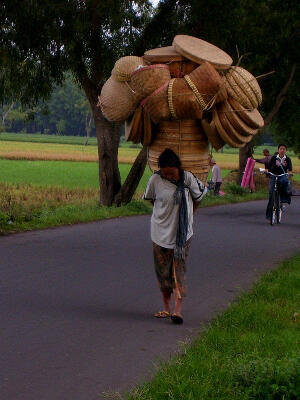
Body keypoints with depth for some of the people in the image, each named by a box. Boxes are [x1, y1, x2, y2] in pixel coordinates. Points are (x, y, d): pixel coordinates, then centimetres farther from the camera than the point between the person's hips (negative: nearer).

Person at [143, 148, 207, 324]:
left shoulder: (188, 178, -9)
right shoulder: (155, 180, -7)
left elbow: (199, 197, 8)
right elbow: (151, 198, 12)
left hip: (182, 232, -2)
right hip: (161, 231, 2)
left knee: (179, 269, -8)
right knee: (163, 270, 7)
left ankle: (178, 309, -13)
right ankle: (167, 307, 19)